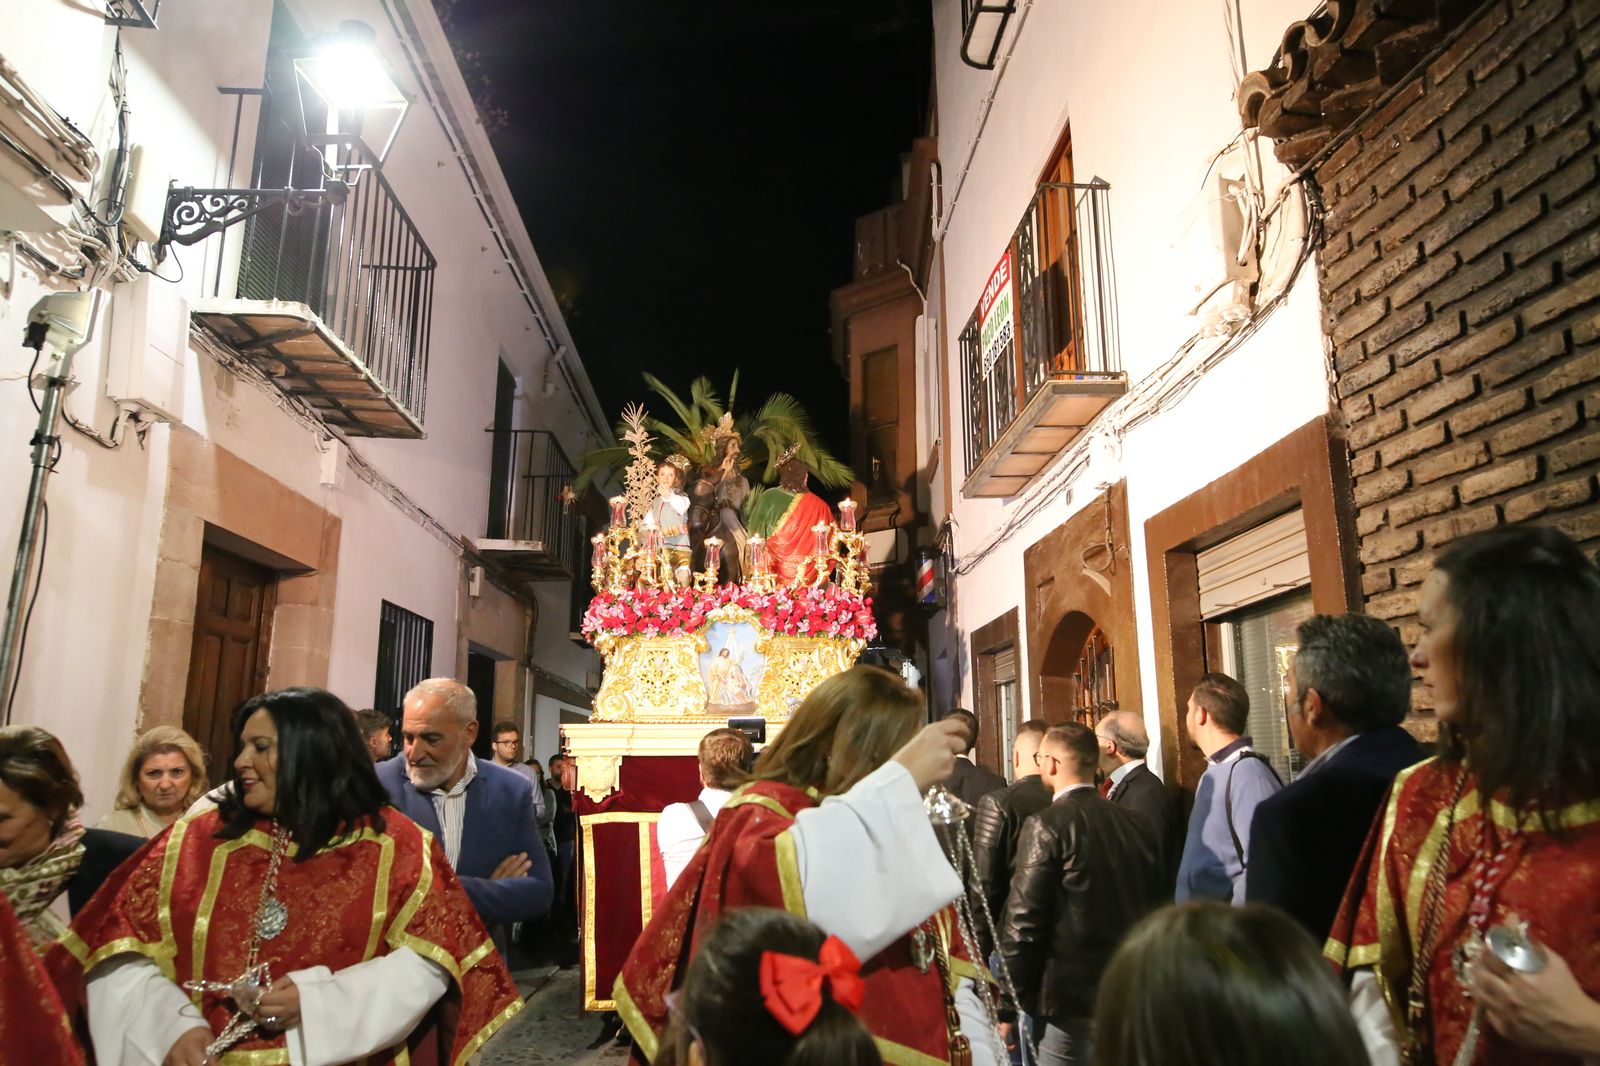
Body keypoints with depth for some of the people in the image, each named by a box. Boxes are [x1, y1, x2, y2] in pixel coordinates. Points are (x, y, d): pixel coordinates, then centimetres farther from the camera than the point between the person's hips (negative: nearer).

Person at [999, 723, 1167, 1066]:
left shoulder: (1047, 826, -15)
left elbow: (1023, 922, -16)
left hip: (1069, 1001, -6)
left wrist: (1008, 1006, -7)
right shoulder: (1137, 824, 3)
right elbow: (1157, 907, 10)